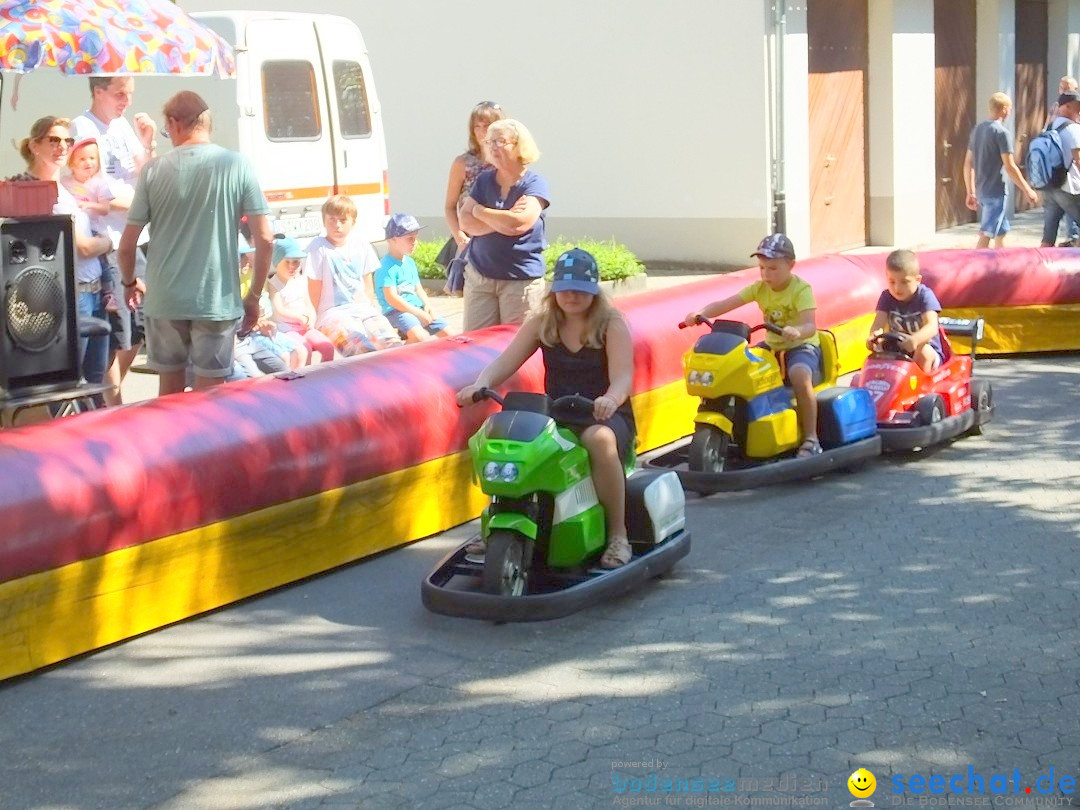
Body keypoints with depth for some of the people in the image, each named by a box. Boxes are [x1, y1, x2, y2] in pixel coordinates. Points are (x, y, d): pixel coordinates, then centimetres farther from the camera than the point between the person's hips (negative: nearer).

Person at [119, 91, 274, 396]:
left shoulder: (154, 170, -2)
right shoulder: (238, 167, -4)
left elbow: (127, 244, 1)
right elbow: (264, 239, -7)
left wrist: (129, 284, 19)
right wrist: (254, 296, 5)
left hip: (164, 301, 1)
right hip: (218, 302, -1)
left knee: (170, 391, 16)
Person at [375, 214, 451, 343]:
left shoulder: (410, 263, 15)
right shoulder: (387, 267, -13)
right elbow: (391, 298, -19)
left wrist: (427, 305, 0)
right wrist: (418, 313, -19)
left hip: (417, 308, 8)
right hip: (396, 312, -8)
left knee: (447, 334, 0)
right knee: (420, 337, -32)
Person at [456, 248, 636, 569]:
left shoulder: (612, 324, -3)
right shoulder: (542, 322, 8)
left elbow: (623, 378, -16)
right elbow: (506, 362, -1)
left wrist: (610, 400, -41)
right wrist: (481, 384, -24)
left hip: (605, 415, -4)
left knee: (600, 440, -41)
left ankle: (618, 536, -29)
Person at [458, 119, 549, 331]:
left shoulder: (535, 184, -5)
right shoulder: (484, 180, 9)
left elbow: (519, 223, -20)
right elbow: (466, 223, 0)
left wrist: (480, 211, -6)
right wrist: (500, 222, -15)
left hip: (521, 281, -4)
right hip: (479, 277, 4)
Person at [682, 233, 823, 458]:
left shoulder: (801, 290, -14)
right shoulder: (760, 288, 2)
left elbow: (811, 326, -28)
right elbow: (726, 304, -5)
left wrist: (797, 331, -51)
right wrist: (700, 314, -23)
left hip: (802, 346, -6)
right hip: (772, 347, 6)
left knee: (800, 376, -38)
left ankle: (811, 439, -26)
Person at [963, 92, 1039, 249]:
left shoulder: (977, 129, 9)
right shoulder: (1002, 132, -13)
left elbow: (968, 164, 12)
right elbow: (1010, 167, -16)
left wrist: (971, 192, 17)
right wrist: (1028, 190, -8)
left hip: (981, 190, 8)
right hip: (996, 192, -8)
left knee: (1000, 232, 19)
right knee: (985, 236, -8)